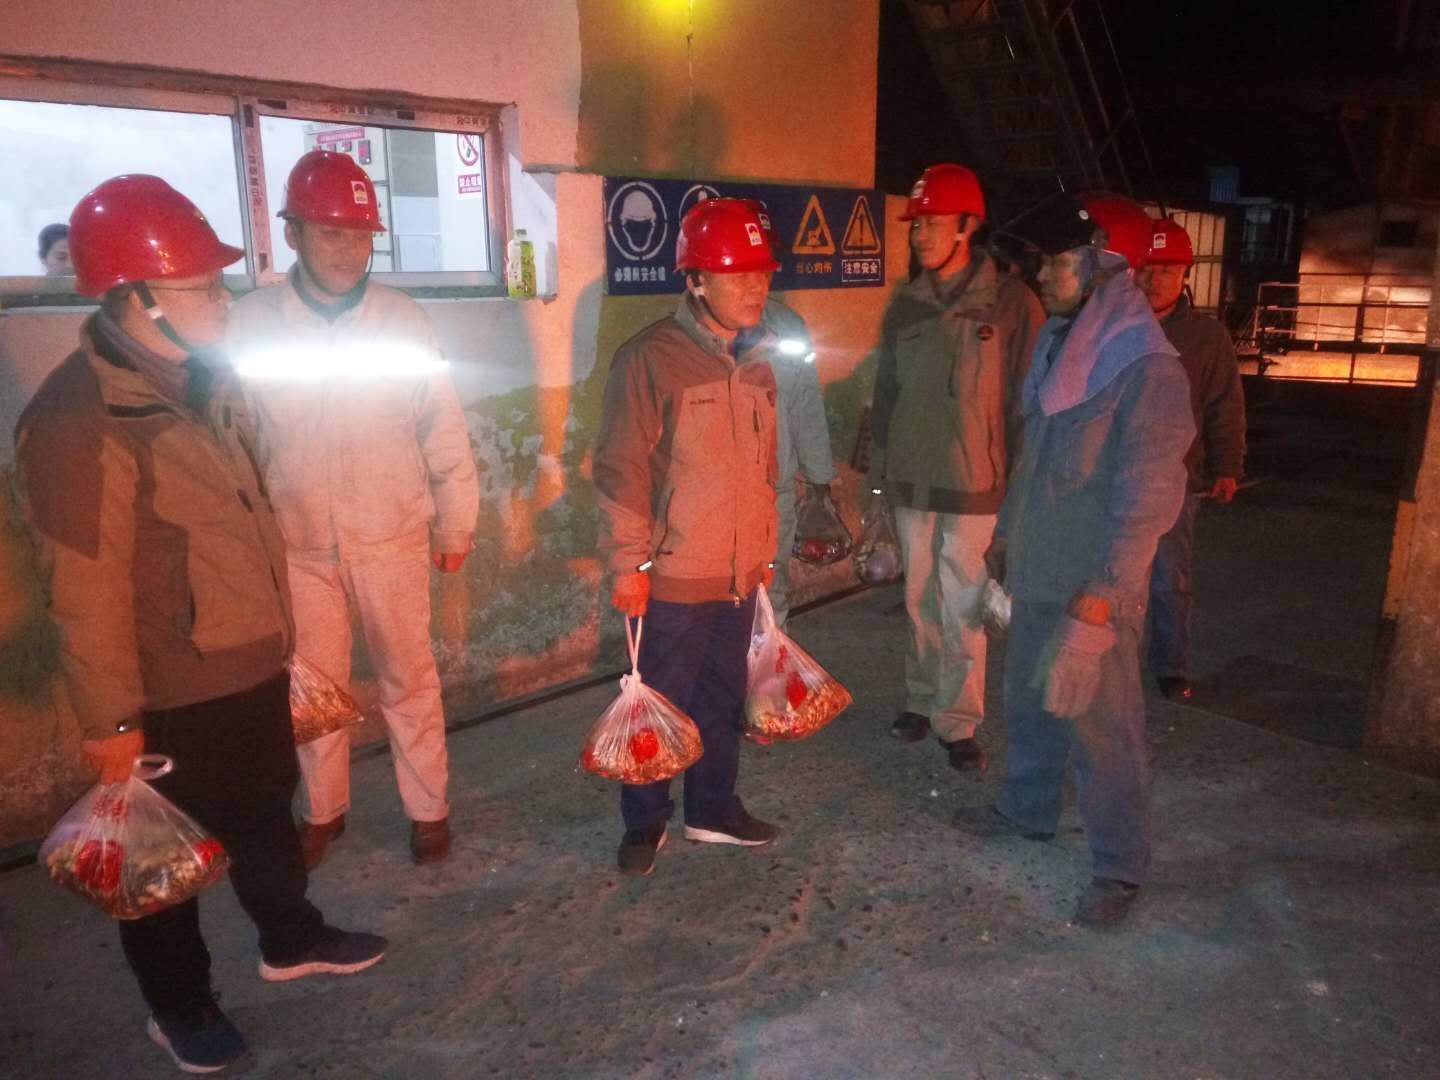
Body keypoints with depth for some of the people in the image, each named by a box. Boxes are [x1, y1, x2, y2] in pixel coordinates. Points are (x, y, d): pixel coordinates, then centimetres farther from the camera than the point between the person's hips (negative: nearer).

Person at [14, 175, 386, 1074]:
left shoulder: (206, 378, 3)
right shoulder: (79, 419, -24)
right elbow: (88, 590, -21)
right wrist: (112, 719, -16)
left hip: (254, 664, 8)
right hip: (172, 693, -8)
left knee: (267, 808, 24)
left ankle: (292, 940, 47)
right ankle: (180, 1004, 36)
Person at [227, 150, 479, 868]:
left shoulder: (402, 318, -5)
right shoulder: (253, 322, -4)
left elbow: (444, 431, 0)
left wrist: (455, 525, 3)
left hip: (392, 537, -1)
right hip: (297, 543, 1)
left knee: (408, 677, 10)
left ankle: (428, 806, 27)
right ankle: (323, 809, 34)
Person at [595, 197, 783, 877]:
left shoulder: (755, 363, 10)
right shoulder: (650, 358, -13)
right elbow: (621, 468, -14)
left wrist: (763, 551, 20)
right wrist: (628, 563, -15)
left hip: (739, 575, 7)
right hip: (671, 577, -6)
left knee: (724, 698, 17)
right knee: (659, 703, 6)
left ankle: (713, 808, 35)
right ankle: (644, 821, 26)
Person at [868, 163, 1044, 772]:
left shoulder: (1011, 302, -6)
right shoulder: (905, 304, 8)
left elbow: (1027, 398, -4)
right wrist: (878, 472, 12)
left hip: (973, 485, -4)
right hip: (911, 481, 4)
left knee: (963, 612, 1)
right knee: (921, 602, 15)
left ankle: (958, 722, 15)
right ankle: (923, 701, 30)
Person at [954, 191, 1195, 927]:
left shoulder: (1147, 368, -18)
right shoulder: (1059, 347, 8)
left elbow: (1146, 494, -20)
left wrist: (1101, 591, -22)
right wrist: (1007, 533, 21)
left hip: (1093, 589, -8)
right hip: (1037, 571, 8)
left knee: (1101, 722, 2)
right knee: (1029, 699, 20)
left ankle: (1120, 867, 18)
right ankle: (1026, 809, 41)